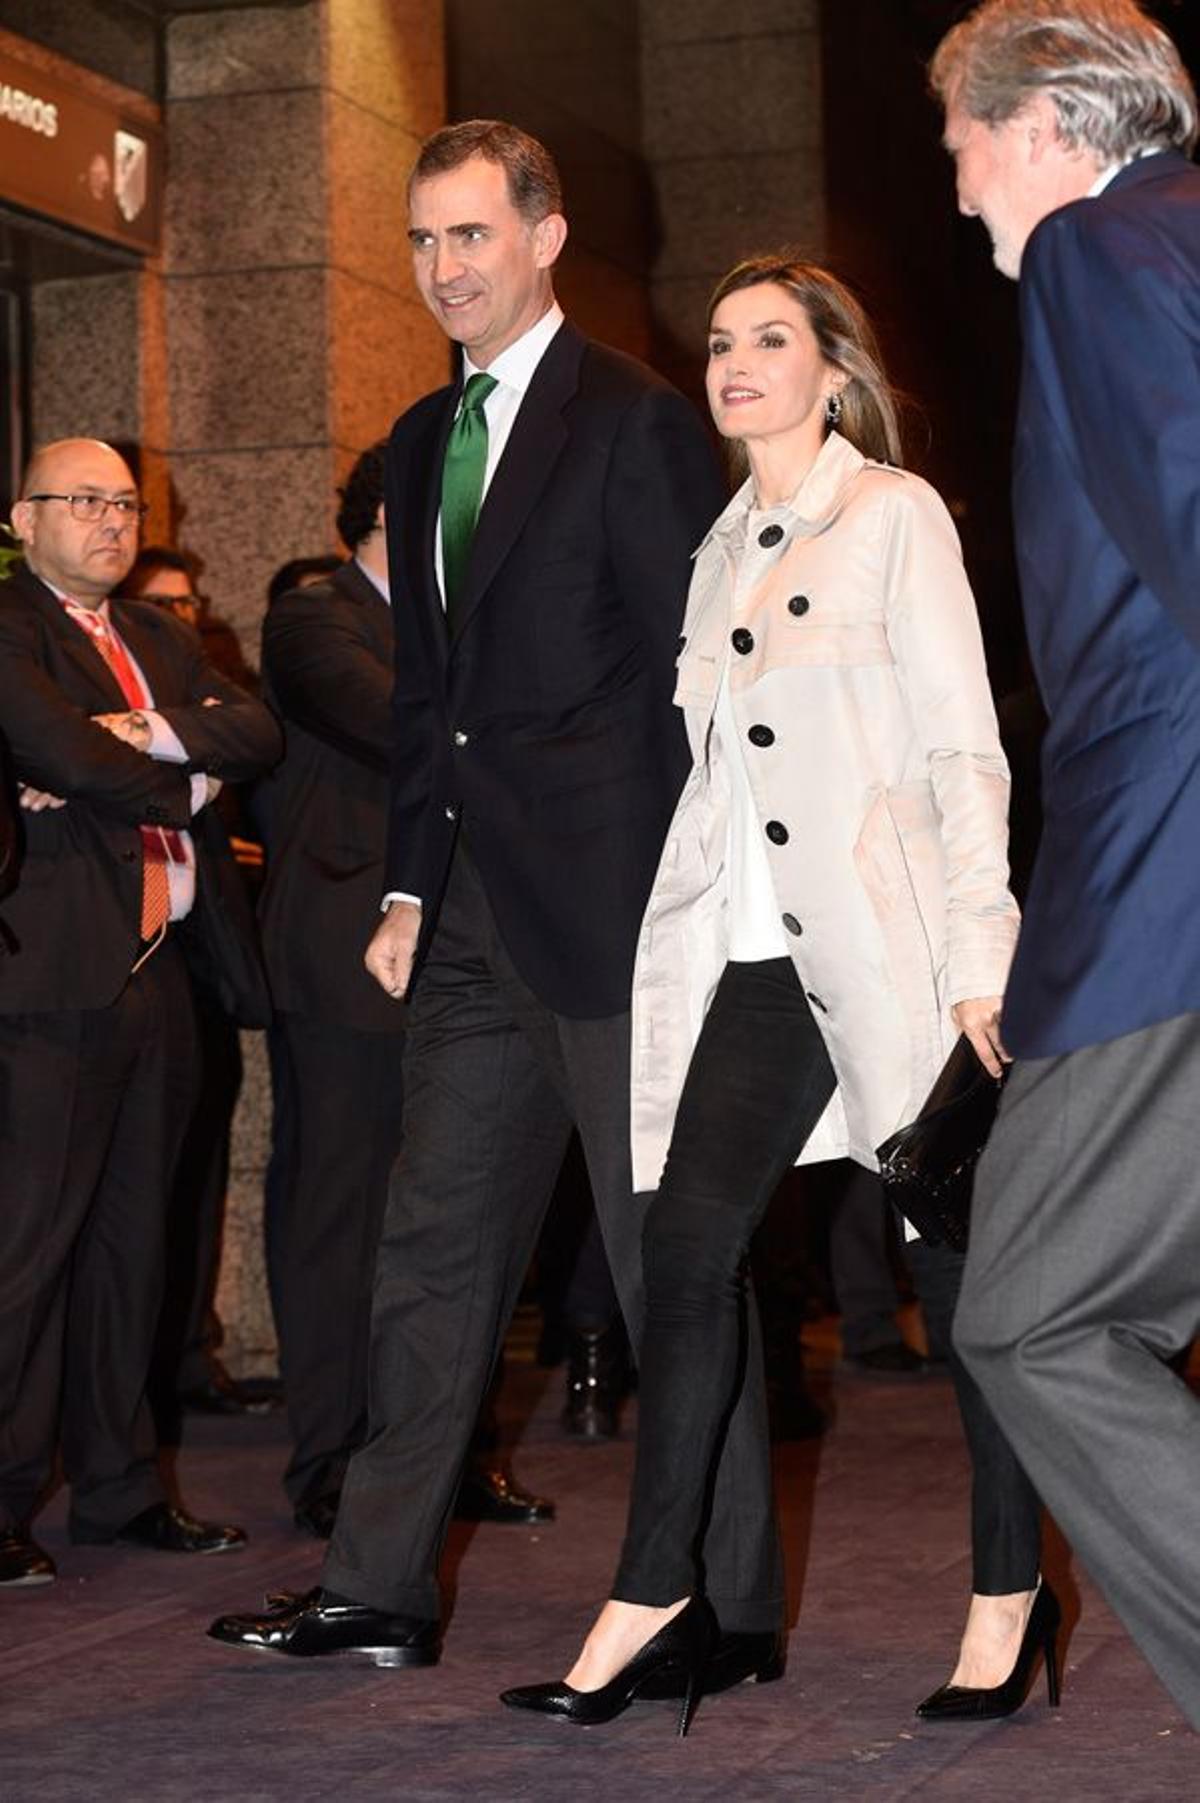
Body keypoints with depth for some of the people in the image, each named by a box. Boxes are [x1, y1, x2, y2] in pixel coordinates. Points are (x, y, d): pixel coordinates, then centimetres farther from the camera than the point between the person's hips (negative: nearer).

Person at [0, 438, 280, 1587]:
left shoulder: (158, 638, 20)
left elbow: (258, 735, 6)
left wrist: (153, 736, -12)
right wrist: (186, 783, -2)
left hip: (158, 974, 8)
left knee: (130, 1241, 12)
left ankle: (119, 1489, 20)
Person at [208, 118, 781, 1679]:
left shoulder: (634, 424, -7)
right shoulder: (423, 443, 17)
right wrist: (410, 887, 14)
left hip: (612, 902, -8)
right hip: (478, 922, 8)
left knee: (670, 1258, 0)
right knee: (432, 1248, 11)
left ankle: (728, 1608, 10)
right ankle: (381, 1591, 20)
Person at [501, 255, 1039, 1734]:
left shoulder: (895, 515, -1)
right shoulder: (724, 545, 18)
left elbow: (964, 748, -6)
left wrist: (977, 958, -14)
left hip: (886, 945, -6)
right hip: (755, 958, 6)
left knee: (957, 1259, 1)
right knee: (688, 1245, -3)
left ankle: (1006, 1596, 12)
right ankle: (653, 1593, 3)